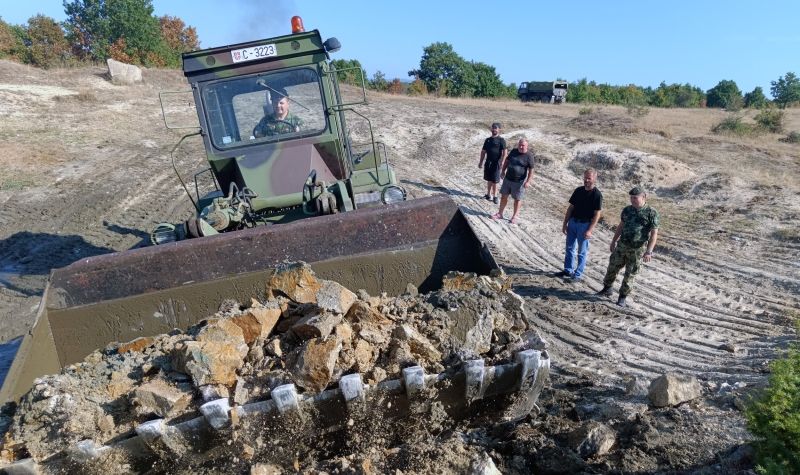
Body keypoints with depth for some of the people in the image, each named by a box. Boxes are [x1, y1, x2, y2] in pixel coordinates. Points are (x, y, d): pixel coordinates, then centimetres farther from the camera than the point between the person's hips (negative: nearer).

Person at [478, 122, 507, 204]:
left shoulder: (501, 140, -6)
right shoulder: (488, 140, 10)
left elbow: (504, 151, -15)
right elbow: (483, 151, 15)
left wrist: (502, 162, -26)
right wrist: (481, 162, 13)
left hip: (496, 163, -5)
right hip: (488, 162, 5)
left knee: (494, 181, 0)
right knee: (489, 179, 14)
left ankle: (495, 196, 12)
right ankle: (489, 194, 26)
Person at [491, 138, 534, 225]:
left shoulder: (529, 156, -13)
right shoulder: (514, 151, 3)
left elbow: (531, 170, -14)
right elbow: (507, 160, 17)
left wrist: (528, 181, -19)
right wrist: (503, 171, 12)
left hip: (519, 182, -5)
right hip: (507, 179, 5)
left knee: (517, 199, 7)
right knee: (504, 196, 11)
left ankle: (515, 216, 21)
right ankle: (500, 213, 22)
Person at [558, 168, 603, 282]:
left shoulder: (597, 195, -11)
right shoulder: (578, 190, 4)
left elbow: (597, 214, -12)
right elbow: (571, 207, 9)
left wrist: (590, 230, -18)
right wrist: (565, 223, 6)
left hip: (584, 225, -5)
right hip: (572, 222, 5)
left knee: (582, 251, 5)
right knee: (569, 248, 14)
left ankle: (578, 274, 15)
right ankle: (568, 270, 28)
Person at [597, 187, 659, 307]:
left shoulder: (651, 213, -11)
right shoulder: (627, 210, 3)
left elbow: (654, 234, -12)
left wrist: (648, 252, -18)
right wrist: (614, 241, 18)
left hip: (637, 250, -4)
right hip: (622, 246, 4)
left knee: (629, 274, 5)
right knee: (612, 267, 10)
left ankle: (622, 297, 18)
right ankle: (607, 289, 30)